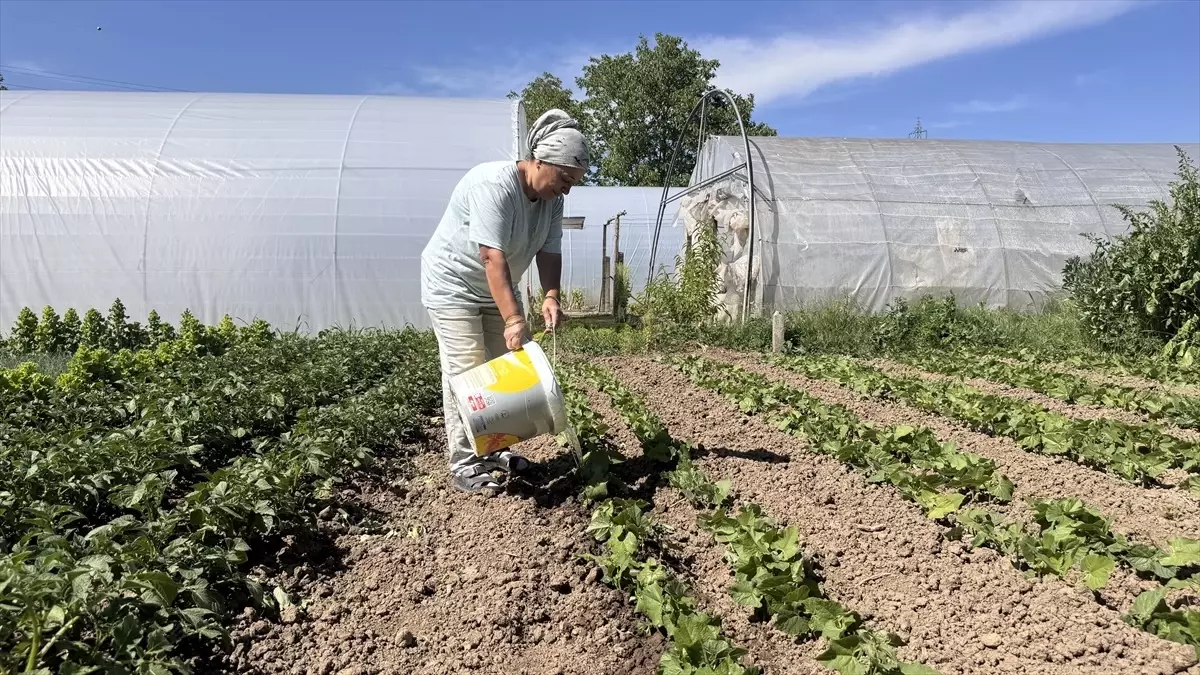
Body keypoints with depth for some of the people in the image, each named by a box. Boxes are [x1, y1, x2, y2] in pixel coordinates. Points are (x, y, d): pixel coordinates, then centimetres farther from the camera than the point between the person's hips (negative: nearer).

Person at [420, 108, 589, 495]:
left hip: (496, 290, 8)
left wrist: (551, 297, -25)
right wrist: (514, 319, -39)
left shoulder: (552, 199, -4)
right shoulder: (494, 184, -29)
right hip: (454, 286, -8)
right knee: (467, 374, -10)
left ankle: (492, 449, 20)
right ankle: (464, 466, -1)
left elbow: (549, 252, -7)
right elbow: (493, 257, -35)